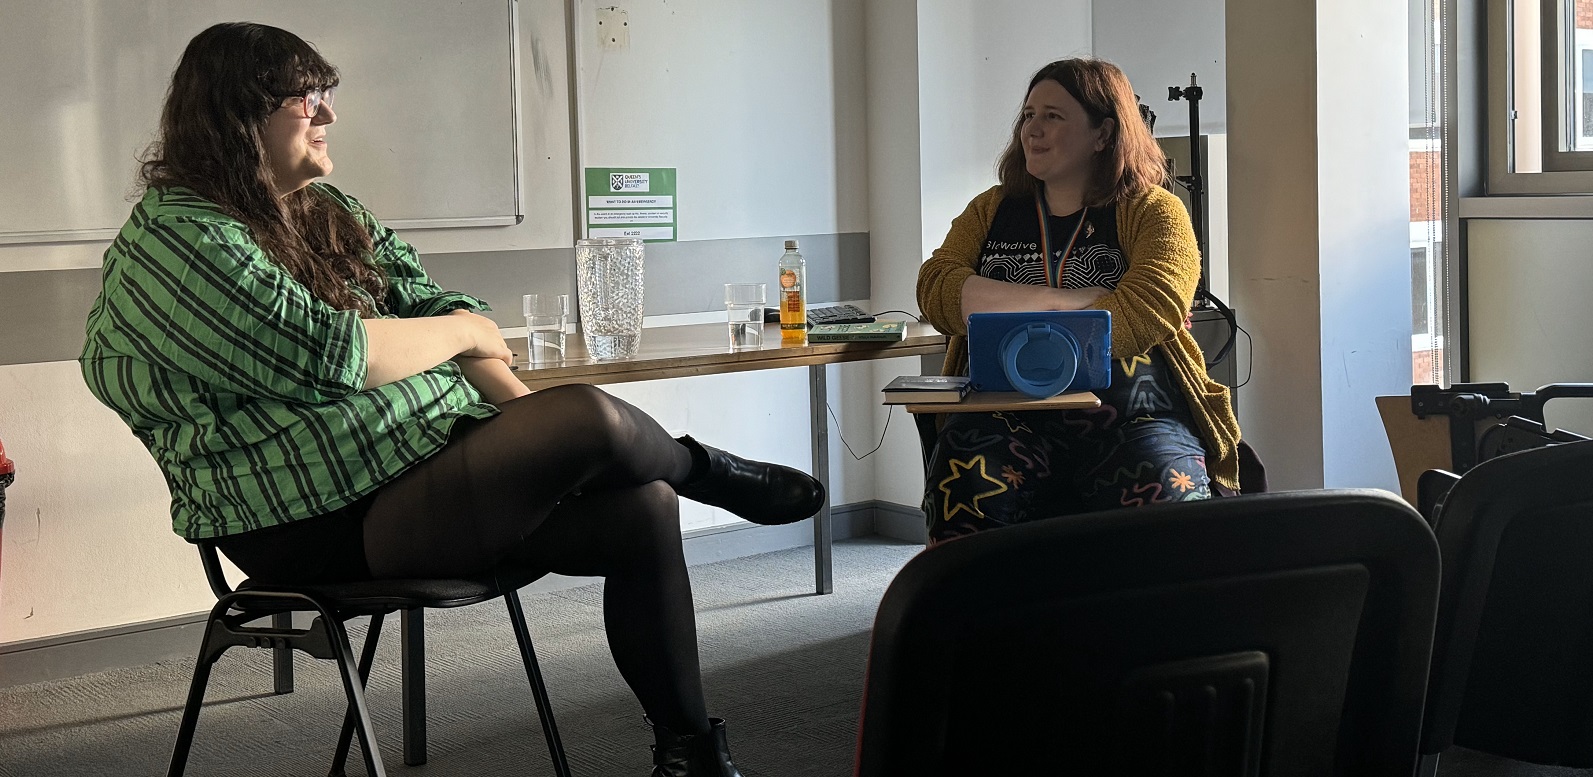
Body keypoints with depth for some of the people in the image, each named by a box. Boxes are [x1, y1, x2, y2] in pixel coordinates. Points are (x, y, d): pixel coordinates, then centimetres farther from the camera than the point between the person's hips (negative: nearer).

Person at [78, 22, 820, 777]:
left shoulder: (326, 209, 15)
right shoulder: (175, 240, -11)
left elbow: (432, 304, 12)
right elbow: (326, 357, -21)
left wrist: (526, 418, -5)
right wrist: (463, 332, -5)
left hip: (441, 451, 9)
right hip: (325, 527, -9)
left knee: (642, 508, -6)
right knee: (590, 418, -24)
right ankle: (707, 470, 10)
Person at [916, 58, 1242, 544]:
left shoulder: (1154, 212, 9)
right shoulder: (991, 211, 19)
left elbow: (1148, 312, -10)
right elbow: (936, 292, 1)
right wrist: (1069, 299, -7)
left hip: (1132, 421, -2)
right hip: (1006, 420, 2)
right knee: (963, 496, -31)